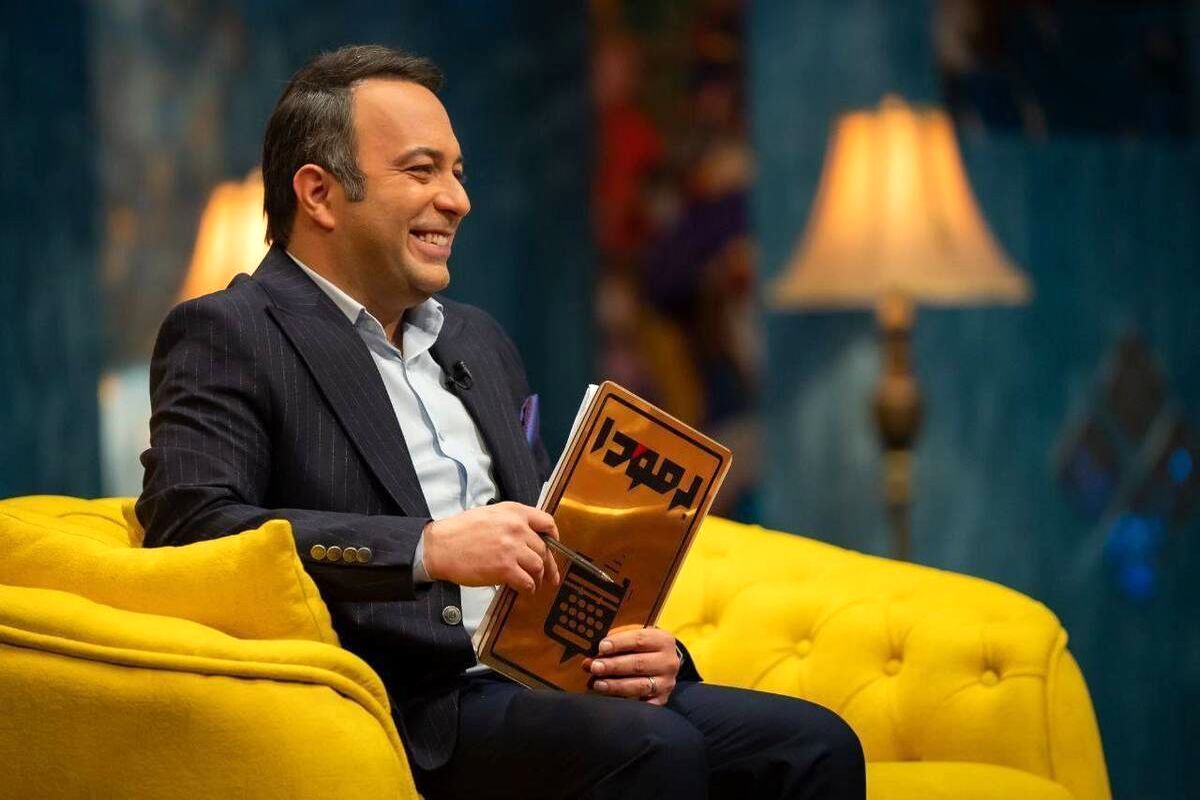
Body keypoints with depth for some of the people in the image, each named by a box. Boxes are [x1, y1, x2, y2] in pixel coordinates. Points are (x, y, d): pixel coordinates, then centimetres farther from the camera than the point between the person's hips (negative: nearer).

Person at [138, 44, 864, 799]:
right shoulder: (225, 336, 0)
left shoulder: (478, 339, 24)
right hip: (406, 710, -7)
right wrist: (429, 548, -24)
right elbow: (189, 529, -16)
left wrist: (637, 647, 4)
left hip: (538, 681, 7)